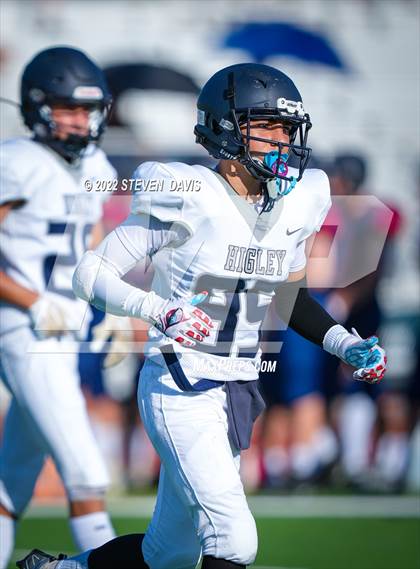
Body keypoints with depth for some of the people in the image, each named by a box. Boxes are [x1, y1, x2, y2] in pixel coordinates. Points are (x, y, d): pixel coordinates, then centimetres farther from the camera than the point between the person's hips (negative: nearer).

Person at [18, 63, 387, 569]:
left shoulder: (293, 204, 5)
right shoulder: (186, 199, -14)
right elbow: (91, 274, -12)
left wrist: (347, 345, 6)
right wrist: (161, 313, -27)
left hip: (238, 391, 7)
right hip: (180, 389, -7)